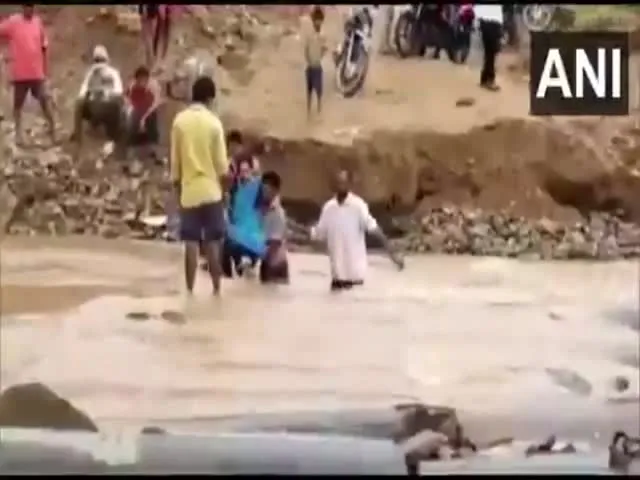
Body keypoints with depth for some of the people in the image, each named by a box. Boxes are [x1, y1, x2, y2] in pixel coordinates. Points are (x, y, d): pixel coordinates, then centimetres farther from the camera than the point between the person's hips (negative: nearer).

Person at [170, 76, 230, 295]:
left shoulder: (179, 121, 0)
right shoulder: (213, 122, -7)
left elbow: (175, 161, 3)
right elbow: (221, 163, -5)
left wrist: (177, 188, 12)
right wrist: (224, 185, 11)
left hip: (188, 191, 2)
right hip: (211, 190, -2)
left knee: (191, 244, 3)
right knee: (212, 243, 5)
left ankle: (189, 291, 3)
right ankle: (216, 289, 8)